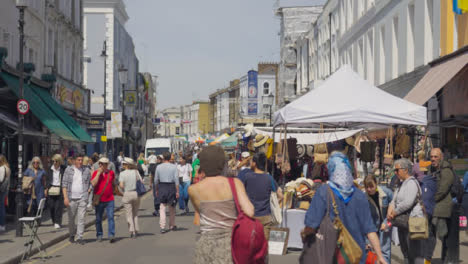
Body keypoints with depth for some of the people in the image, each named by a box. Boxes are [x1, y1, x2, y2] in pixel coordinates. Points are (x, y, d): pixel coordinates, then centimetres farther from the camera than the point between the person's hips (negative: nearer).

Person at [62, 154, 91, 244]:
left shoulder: (86, 171, 8)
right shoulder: (68, 170, 3)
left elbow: (90, 183, 16)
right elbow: (64, 184, -1)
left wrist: (87, 191, 3)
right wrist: (65, 197, -9)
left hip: (82, 198, 1)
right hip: (71, 198, 0)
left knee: (81, 218, -6)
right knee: (71, 218, 7)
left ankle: (80, 237, -2)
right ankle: (72, 234, 28)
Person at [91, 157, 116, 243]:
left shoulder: (111, 173, 7)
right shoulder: (96, 173, 0)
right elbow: (93, 183, -15)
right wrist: (99, 173, -14)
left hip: (109, 200, 1)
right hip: (99, 200, 0)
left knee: (110, 217, -10)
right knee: (98, 219, 8)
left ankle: (111, 235, -13)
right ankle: (99, 235, 20)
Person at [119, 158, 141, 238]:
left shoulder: (122, 173, -7)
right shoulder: (136, 172, 0)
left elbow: (121, 185, -14)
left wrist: (124, 189, 4)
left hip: (127, 194, -3)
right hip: (136, 193, 3)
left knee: (129, 214, 5)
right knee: (135, 213, 17)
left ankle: (132, 231, -2)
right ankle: (136, 230, 17)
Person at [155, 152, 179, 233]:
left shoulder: (159, 167, 1)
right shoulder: (174, 167, -5)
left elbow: (156, 180, 4)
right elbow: (176, 179, -8)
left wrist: (156, 190, 16)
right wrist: (177, 191, -4)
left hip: (161, 187, 1)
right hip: (171, 186, -1)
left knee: (162, 208, 3)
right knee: (172, 208, 14)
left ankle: (162, 227, -7)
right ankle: (172, 226, 25)